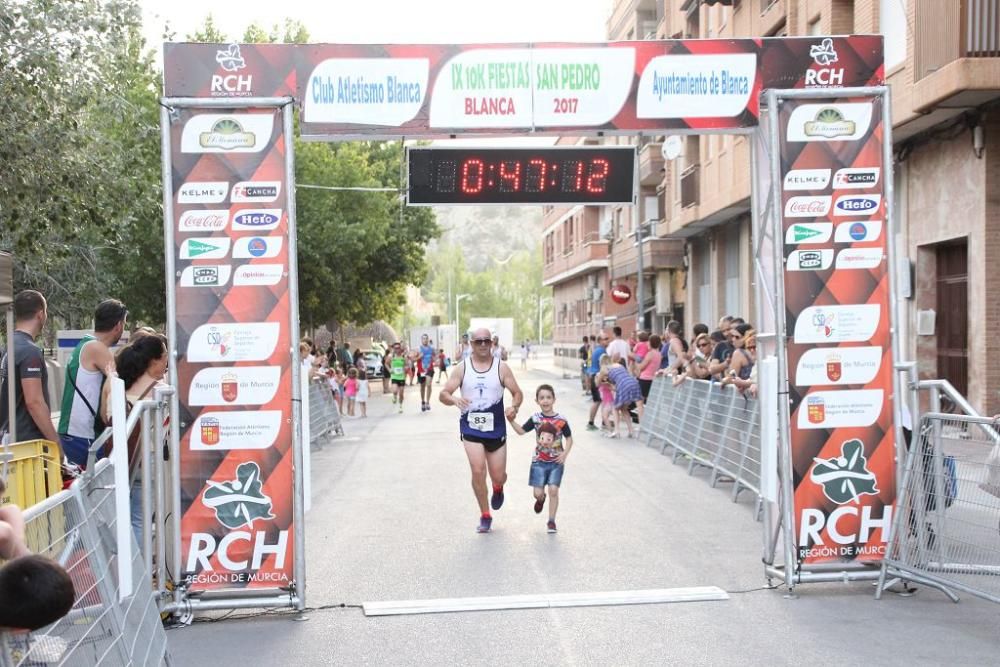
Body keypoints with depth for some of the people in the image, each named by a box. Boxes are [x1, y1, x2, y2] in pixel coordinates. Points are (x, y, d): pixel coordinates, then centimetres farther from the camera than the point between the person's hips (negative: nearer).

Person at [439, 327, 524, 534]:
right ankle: (485, 516, 4)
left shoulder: (501, 367, -3)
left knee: (498, 476, 8)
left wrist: (514, 407, -22)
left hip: (496, 429, 1)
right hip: (471, 428, -1)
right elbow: (443, 394, -3)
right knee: (478, 471, -14)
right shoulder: (462, 368, -2)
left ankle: (498, 489, 47)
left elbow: (517, 393, 0)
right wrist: (454, 400, -26)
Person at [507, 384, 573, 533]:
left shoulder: (561, 420, -8)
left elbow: (569, 438, 1)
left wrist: (565, 453, -13)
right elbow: (521, 431, -1)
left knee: (553, 490, -10)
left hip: (556, 462, -1)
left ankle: (551, 521, 4)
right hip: (539, 461, 1)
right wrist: (511, 420, -16)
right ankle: (541, 499, 38)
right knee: (538, 493, -1)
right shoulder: (535, 418, -3)